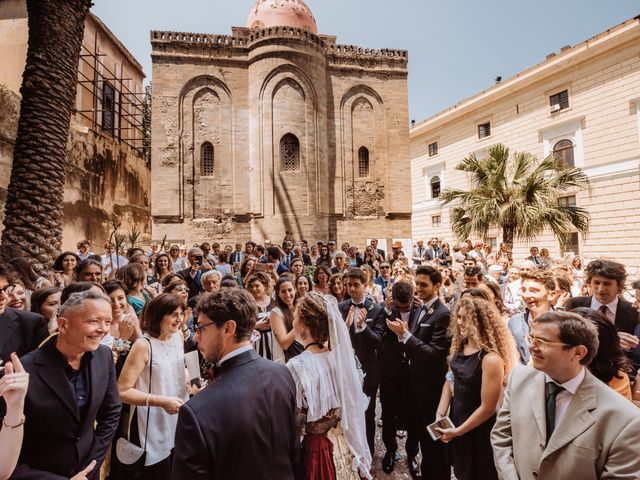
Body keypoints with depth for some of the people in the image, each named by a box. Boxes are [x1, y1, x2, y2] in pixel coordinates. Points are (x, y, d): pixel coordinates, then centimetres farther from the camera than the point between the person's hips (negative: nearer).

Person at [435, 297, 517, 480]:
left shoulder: (491, 359, -28)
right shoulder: (460, 346, -7)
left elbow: (488, 408, -23)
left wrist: (458, 431, -13)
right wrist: (439, 414, -6)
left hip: (477, 433, -6)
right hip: (455, 418, 6)